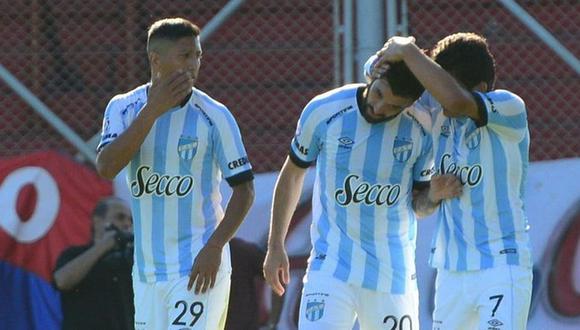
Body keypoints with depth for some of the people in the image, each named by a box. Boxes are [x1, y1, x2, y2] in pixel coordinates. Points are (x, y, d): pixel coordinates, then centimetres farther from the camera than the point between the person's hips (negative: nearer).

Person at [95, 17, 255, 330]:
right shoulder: (124, 108, 2)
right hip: (147, 267, 4)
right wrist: (153, 110, -18)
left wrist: (215, 247, -16)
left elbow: (244, 189, -4)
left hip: (198, 266, -4)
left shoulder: (213, 115, -7)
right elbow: (106, 167, -14)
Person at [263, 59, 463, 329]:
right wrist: (275, 246, 12)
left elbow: (417, 204, 8)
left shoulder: (422, 129, -7)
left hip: (394, 274, 1)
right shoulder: (324, 112, -9)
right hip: (331, 265, -1)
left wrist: (434, 196, -16)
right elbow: (292, 175, 9)